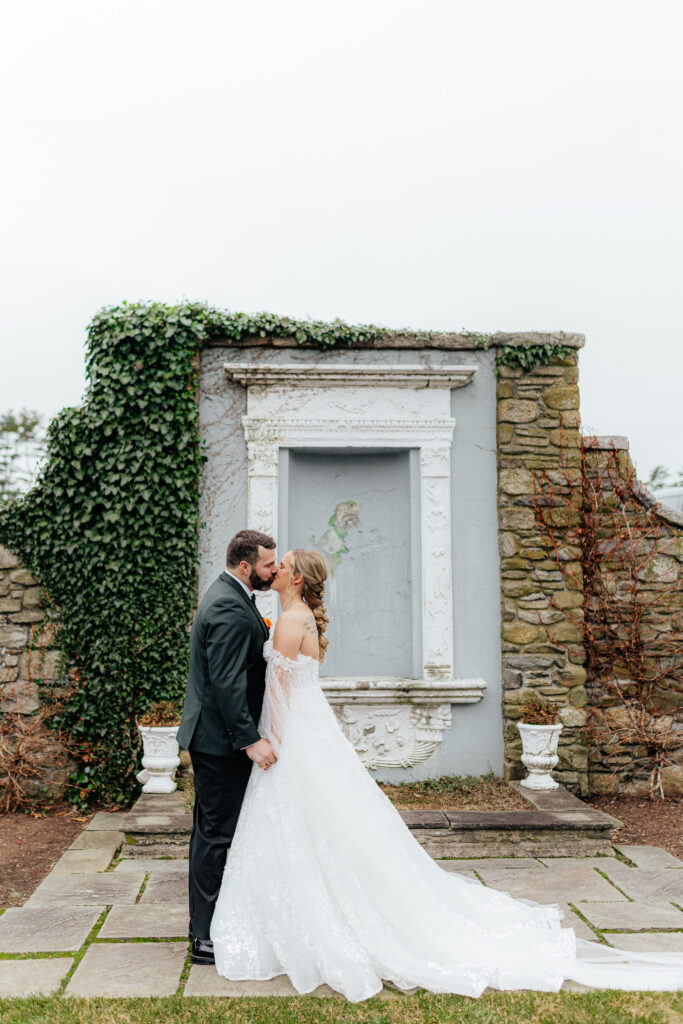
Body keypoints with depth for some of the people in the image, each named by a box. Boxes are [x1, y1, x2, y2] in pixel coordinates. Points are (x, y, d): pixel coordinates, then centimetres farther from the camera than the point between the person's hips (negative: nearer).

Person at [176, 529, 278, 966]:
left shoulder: (228, 595, 11)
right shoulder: (230, 609, -22)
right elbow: (227, 681, -27)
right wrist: (250, 740, -27)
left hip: (212, 734, 11)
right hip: (221, 738, -11)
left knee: (210, 831, 18)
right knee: (215, 834, -3)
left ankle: (204, 923, 30)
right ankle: (208, 938, 6)